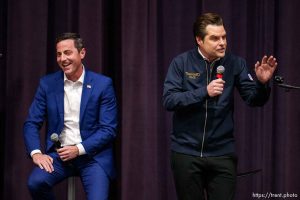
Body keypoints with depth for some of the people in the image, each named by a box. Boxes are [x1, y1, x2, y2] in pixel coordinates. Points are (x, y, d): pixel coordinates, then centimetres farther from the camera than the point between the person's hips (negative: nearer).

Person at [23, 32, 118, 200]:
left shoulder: (103, 84, -3)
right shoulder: (47, 83, 4)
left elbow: (109, 129, -4)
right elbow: (32, 123, 4)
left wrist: (78, 149, -15)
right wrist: (36, 153, -14)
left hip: (93, 155, -2)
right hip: (58, 154, 2)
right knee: (36, 182, -26)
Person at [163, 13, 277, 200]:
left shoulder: (235, 63, 0)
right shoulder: (181, 63, -4)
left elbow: (255, 99, -5)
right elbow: (169, 100, -12)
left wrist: (262, 83, -26)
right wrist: (204, 92, -23)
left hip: (222, 153, 1)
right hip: (186, 152, 0)